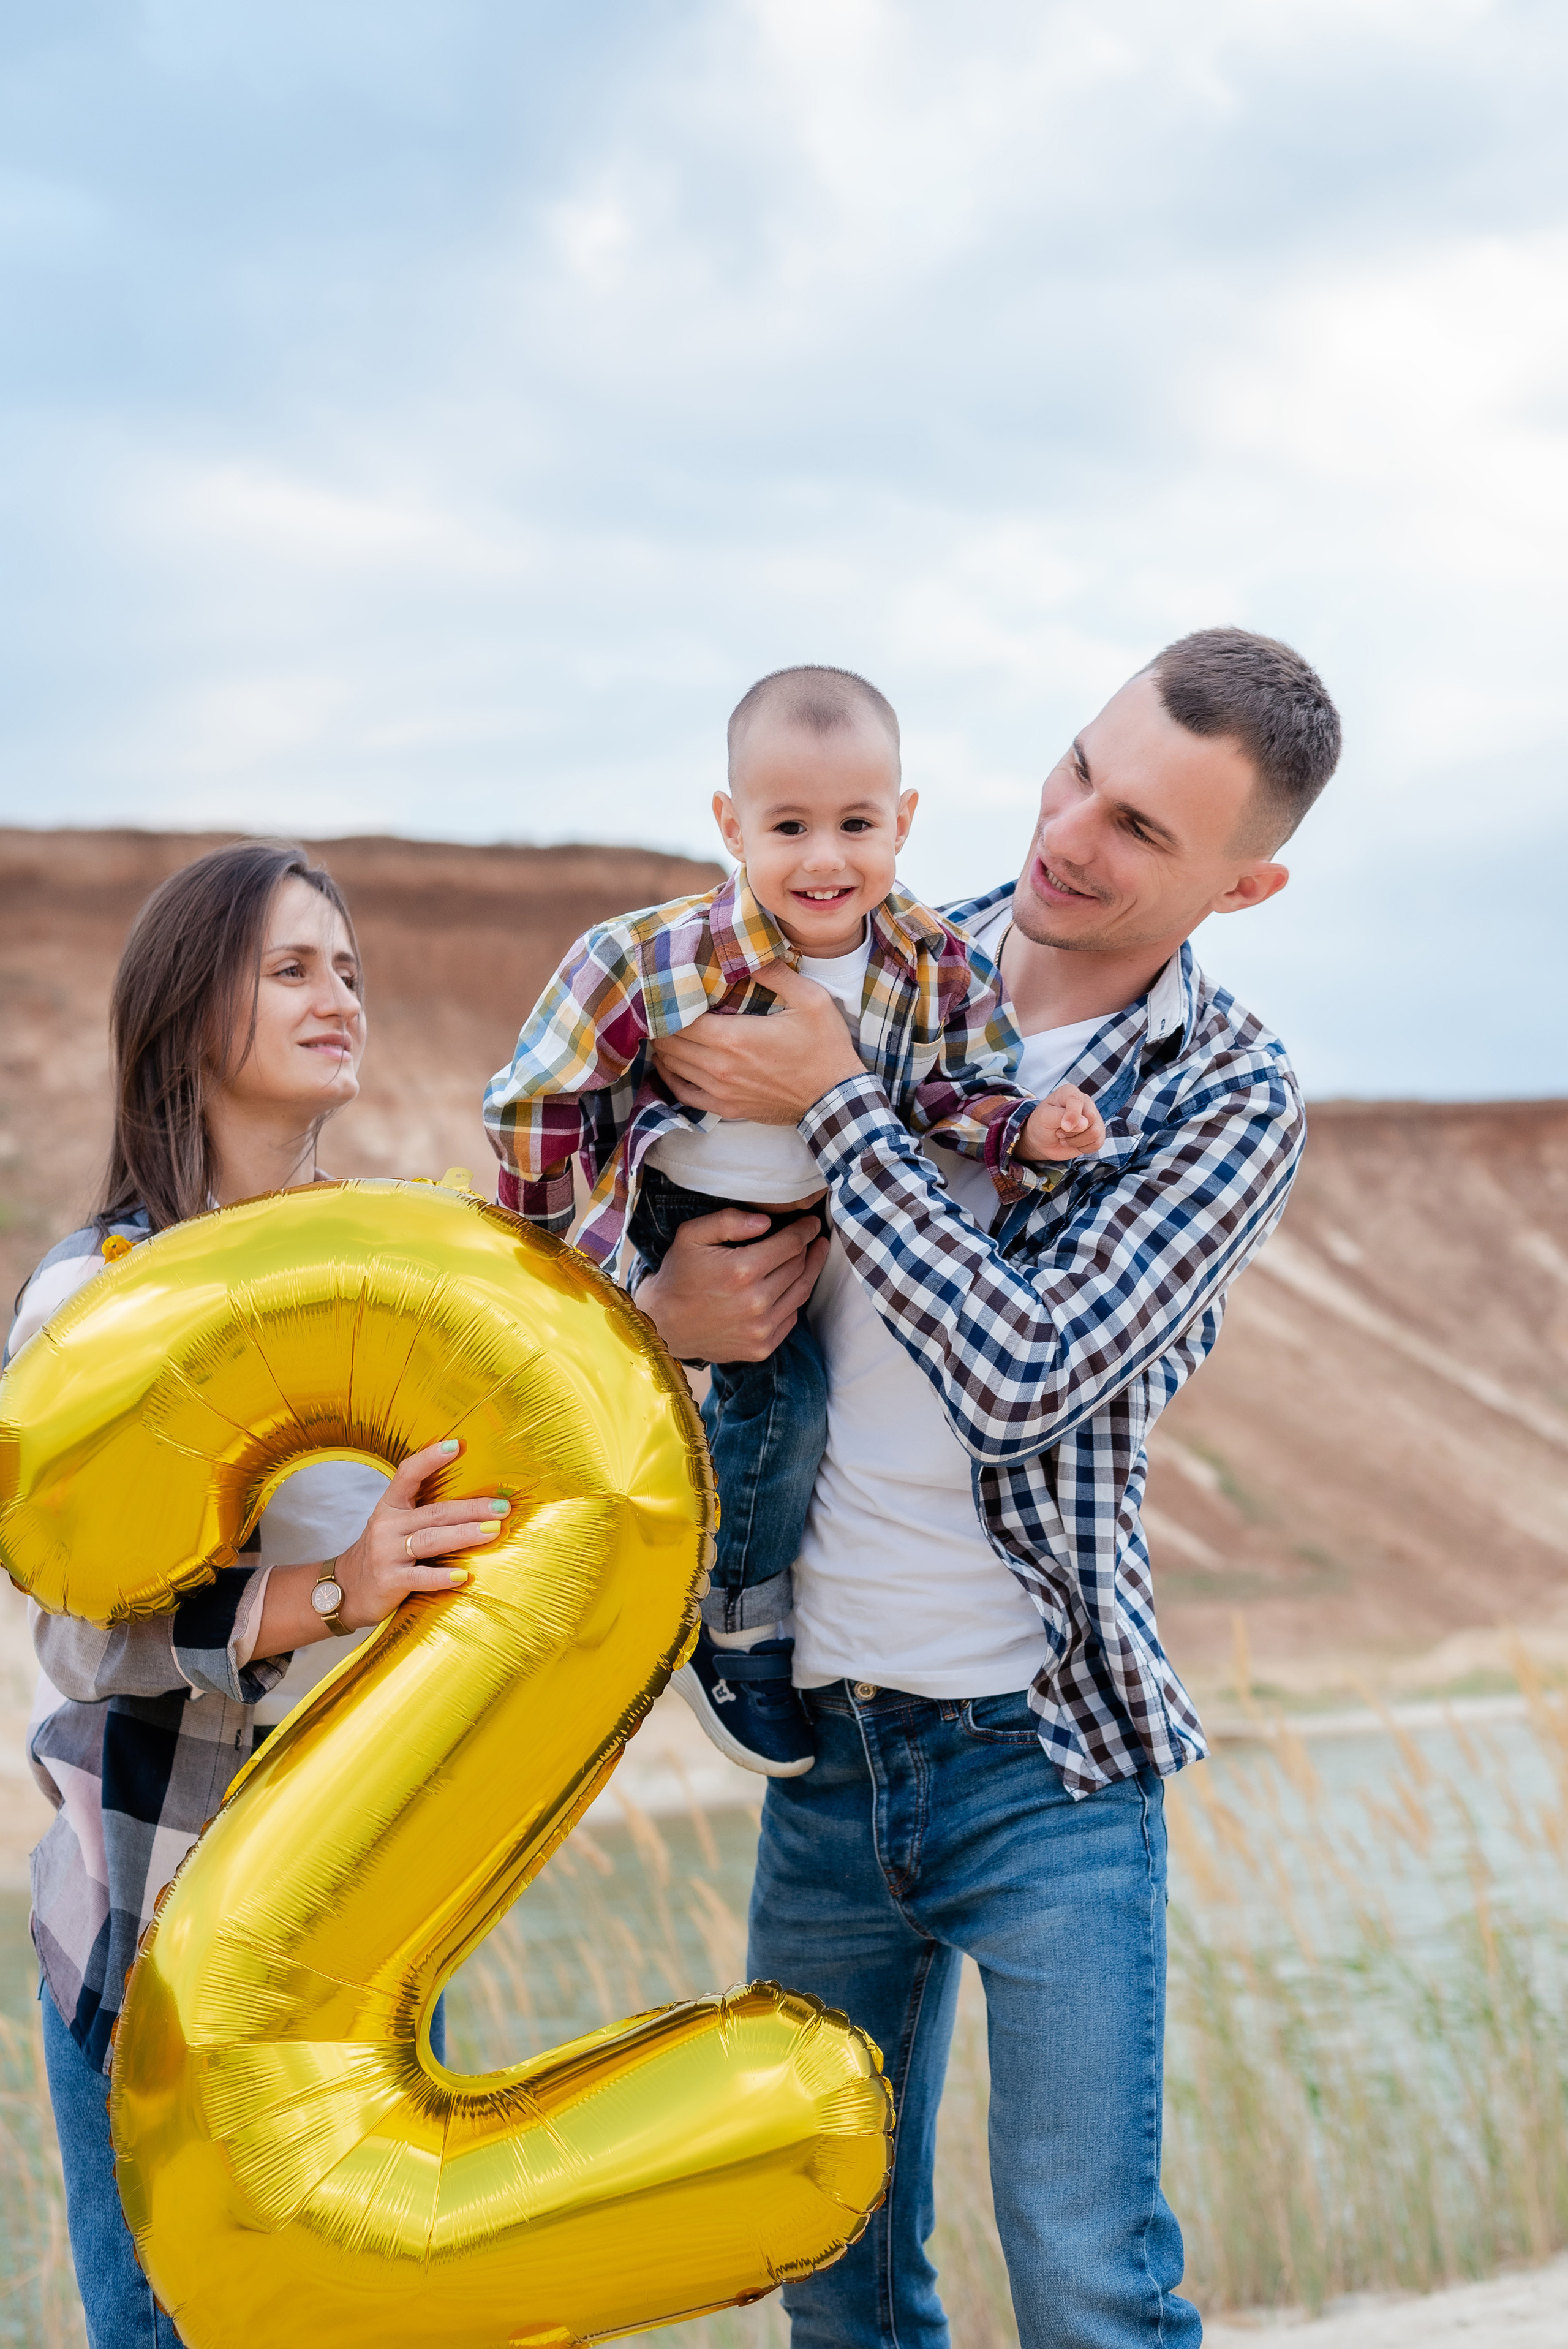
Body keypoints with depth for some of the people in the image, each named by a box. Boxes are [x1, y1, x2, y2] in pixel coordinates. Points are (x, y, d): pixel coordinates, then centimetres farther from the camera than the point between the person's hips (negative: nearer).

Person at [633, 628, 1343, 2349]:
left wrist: (831, 1106, -21)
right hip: (823, 1745, 4)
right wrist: (665, 1309, -12)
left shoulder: (1230, 1095, -10)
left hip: (1040, 1754, -4)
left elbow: (1025, 1370, -23)